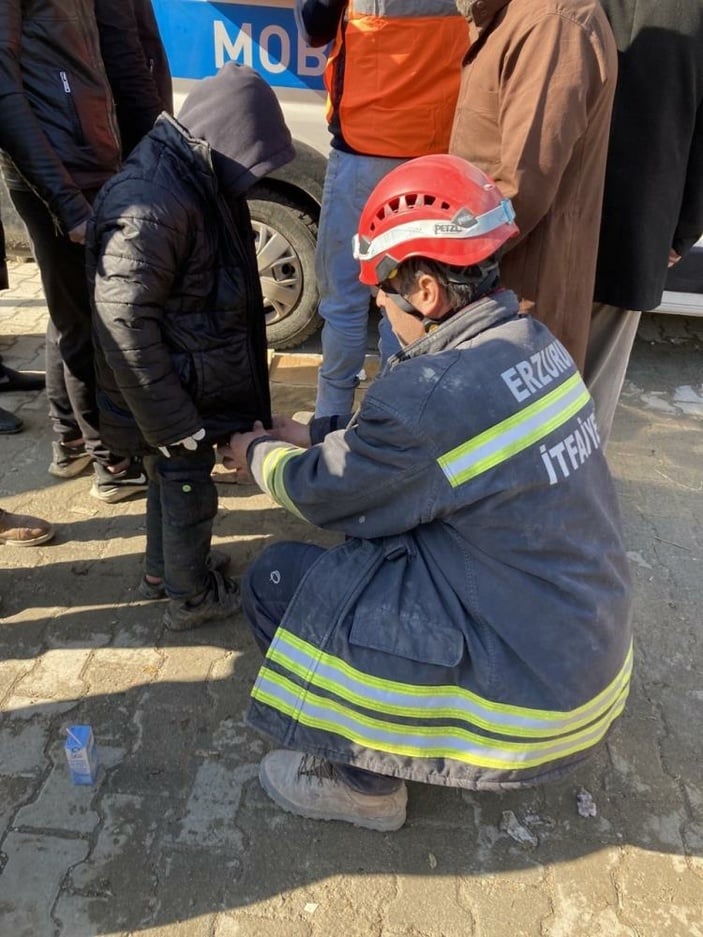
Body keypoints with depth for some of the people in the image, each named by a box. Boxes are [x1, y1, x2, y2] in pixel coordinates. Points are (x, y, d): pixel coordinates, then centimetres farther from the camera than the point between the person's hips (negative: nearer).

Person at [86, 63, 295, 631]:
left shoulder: (197, 179, 4)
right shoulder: (152, 207, -28)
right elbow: (126, 323, -27)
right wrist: (177, 423, -23)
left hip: (192, 380, 9)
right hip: (172, 392, -9)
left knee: (170, 478, 23)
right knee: (188, 488, 8)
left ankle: (162, 571, 44)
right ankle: (194, 597, 29)